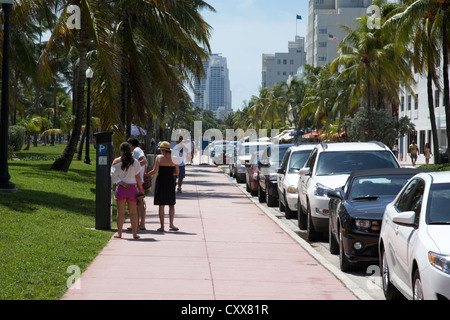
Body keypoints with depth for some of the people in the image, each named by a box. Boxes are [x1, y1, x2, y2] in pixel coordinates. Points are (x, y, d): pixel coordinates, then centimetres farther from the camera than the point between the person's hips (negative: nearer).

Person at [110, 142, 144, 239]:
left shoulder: (116, 161, 0)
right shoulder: (135, 162, 0)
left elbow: (113, 175, -7)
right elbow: (138, 178, 1)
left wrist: (122, 183, -7)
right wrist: (141, 190, 6)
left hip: (121, 188, 0)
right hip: (132, 188, 0)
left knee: (120, 212, 4)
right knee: (133, 212, 4)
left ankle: (119, 233, 6)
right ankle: (134, 233, 3)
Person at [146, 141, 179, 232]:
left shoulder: (159, 158, -7)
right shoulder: (174, 159, 1)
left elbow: (155, 171, -9)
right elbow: (177, 172, 7)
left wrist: (146, 174, 5)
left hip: (161, 181, -2)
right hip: (170, 182, 2)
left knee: (161, 205, 4)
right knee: (171, 205, 10)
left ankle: (162, 226, 5)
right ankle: (171, 224, -3)